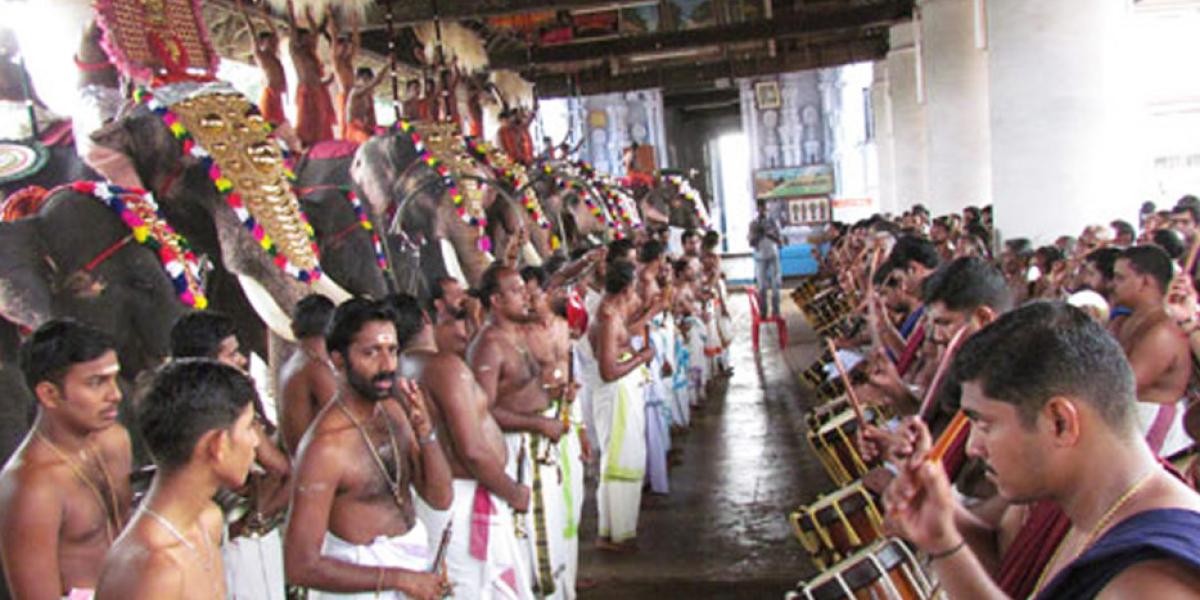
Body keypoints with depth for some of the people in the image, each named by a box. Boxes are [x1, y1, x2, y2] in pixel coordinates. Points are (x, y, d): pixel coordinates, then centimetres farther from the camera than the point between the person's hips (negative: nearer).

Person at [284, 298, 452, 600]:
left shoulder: (394, 410, -3)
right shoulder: (325, 445, -24)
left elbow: (440, 499, -2)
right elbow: (301, 566, -25)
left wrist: (424, 429, -16)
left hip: (415, 559, 6)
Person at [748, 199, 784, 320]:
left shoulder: (774, 221, 0)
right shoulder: (753, 224, 1)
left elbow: (780, 241, -3)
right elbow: (751, 243, -1)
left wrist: (769, 234, -17)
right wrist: (758, 234, -17)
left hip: (773, 256, 0)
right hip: (760, 258, 0)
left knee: (775, 286, -2)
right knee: (762, 287, -2)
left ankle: (775, 312, 4)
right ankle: (763, 313, 4)